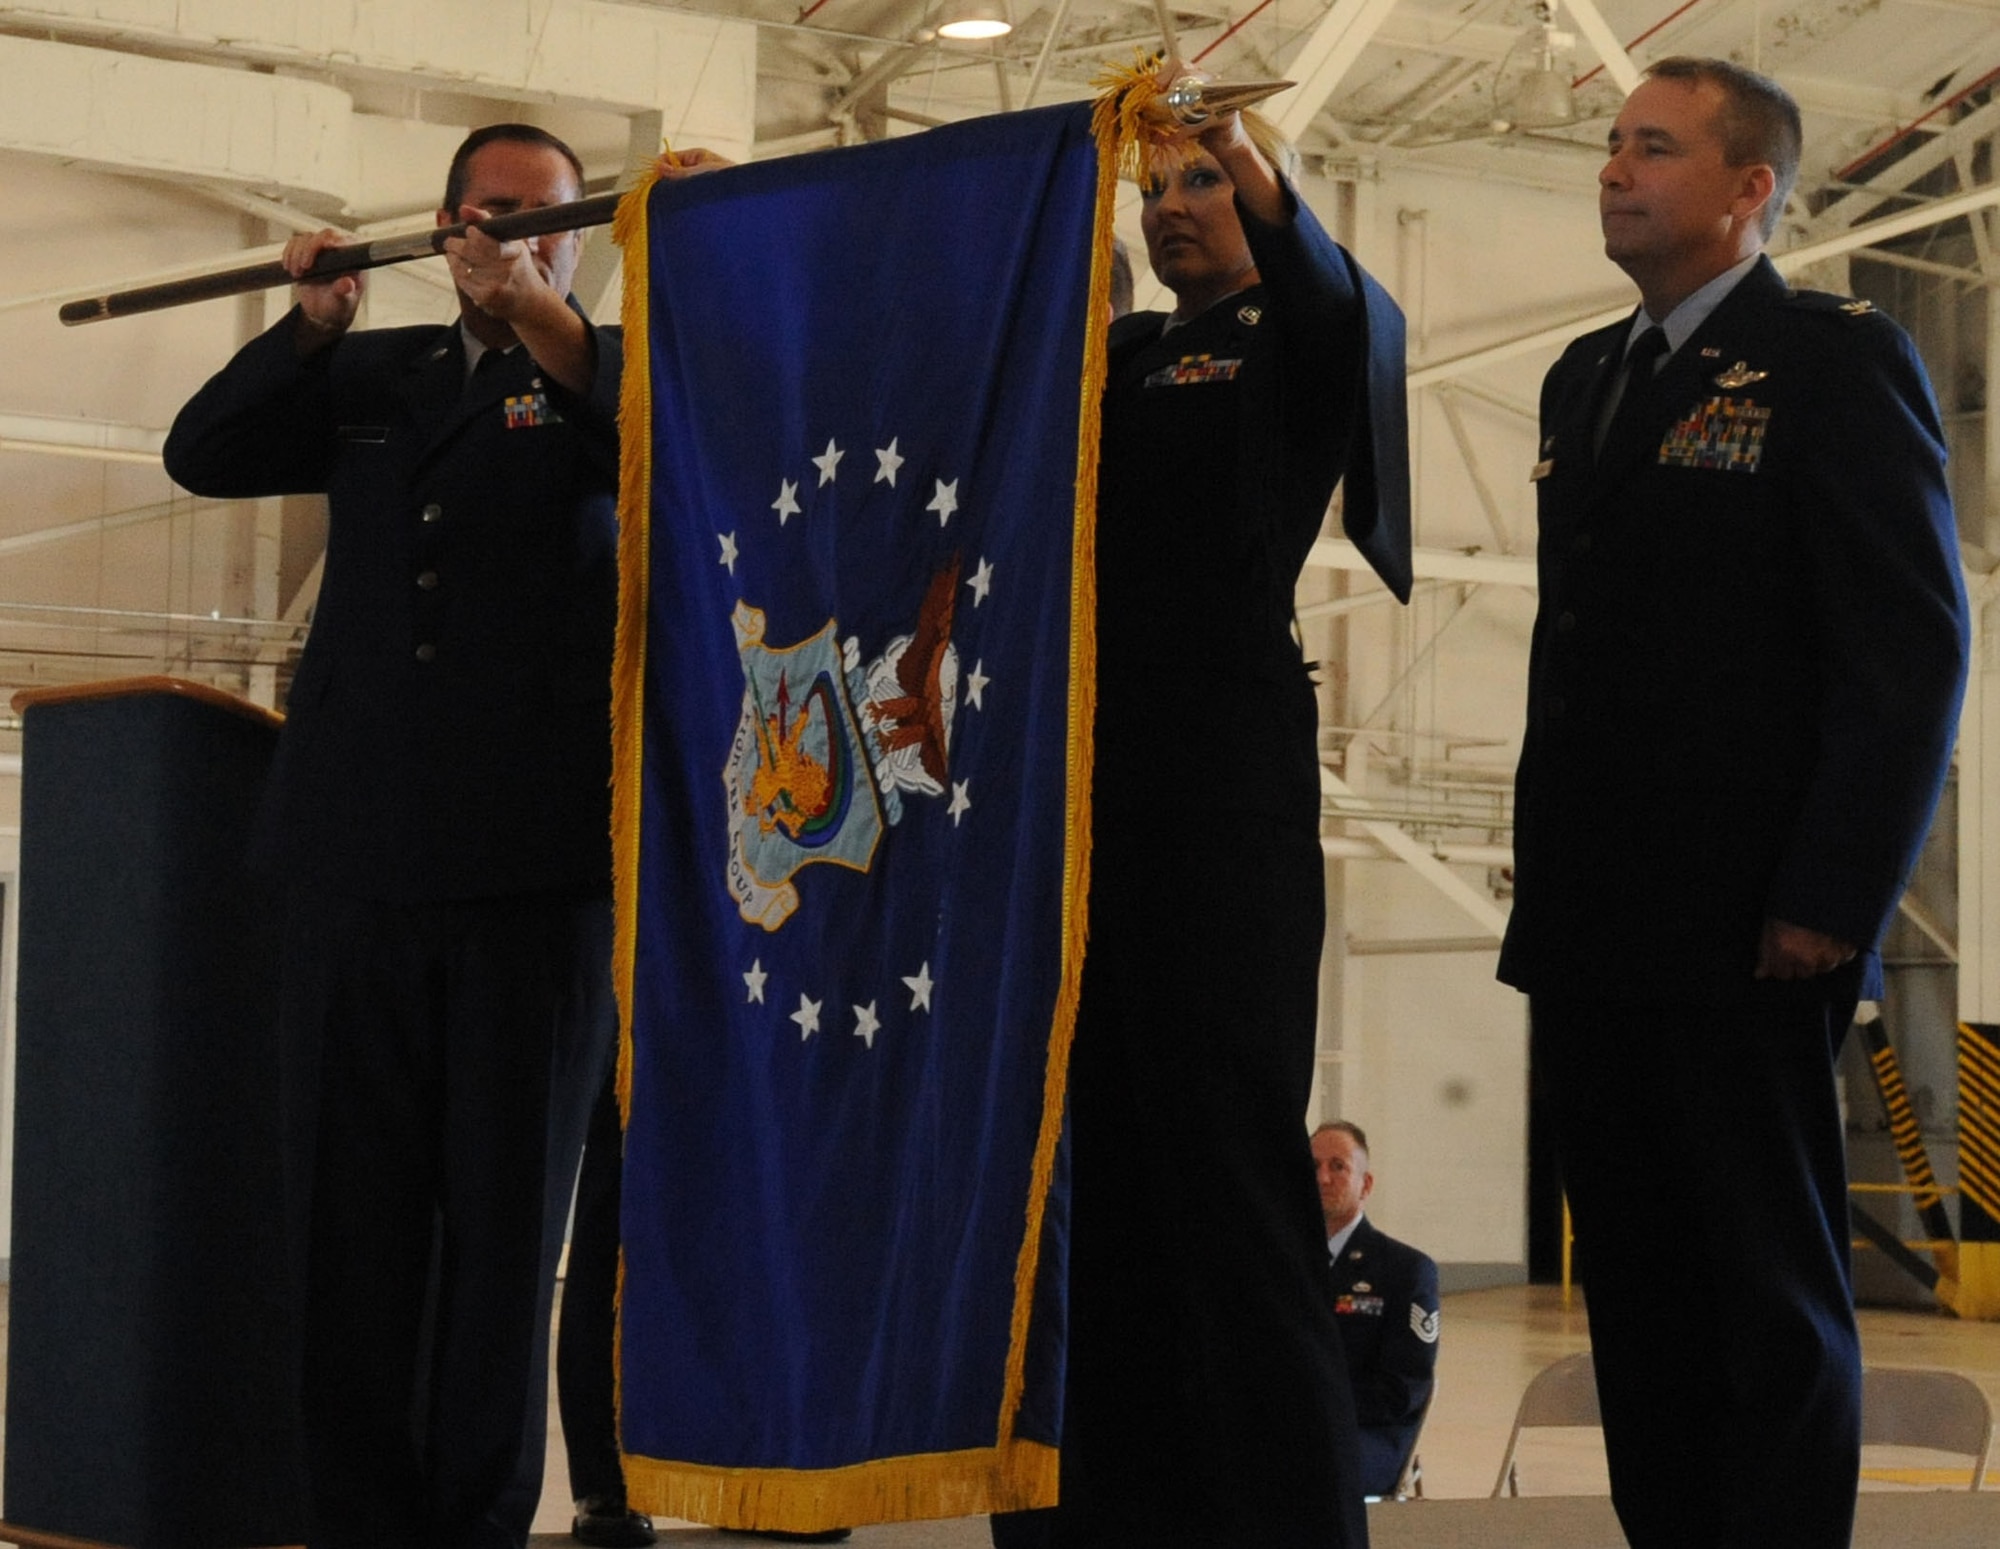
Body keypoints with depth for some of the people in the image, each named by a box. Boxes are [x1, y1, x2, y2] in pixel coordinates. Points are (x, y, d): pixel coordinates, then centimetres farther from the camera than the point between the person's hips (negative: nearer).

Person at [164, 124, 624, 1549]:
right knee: (356, 1206, 4)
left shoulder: (606, 377, 8)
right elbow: (204, 456, 12)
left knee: (505, 1213, 0)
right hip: (358, 855, 3)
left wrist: (539, 313, -22)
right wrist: (315, 321, -2)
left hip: (535, 868, -3)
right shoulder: (371, 375, 18)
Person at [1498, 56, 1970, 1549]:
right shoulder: (1584, 375, 17)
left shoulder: (1837, 358, -6)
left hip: (1743, 929, -7)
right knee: (1637, 1287, 11)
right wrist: (1548, 867, 13)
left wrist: (1830, 903, -17)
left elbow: (1912, 650, -11)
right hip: (1592, 923, 7)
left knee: (1772, 1295, 0)